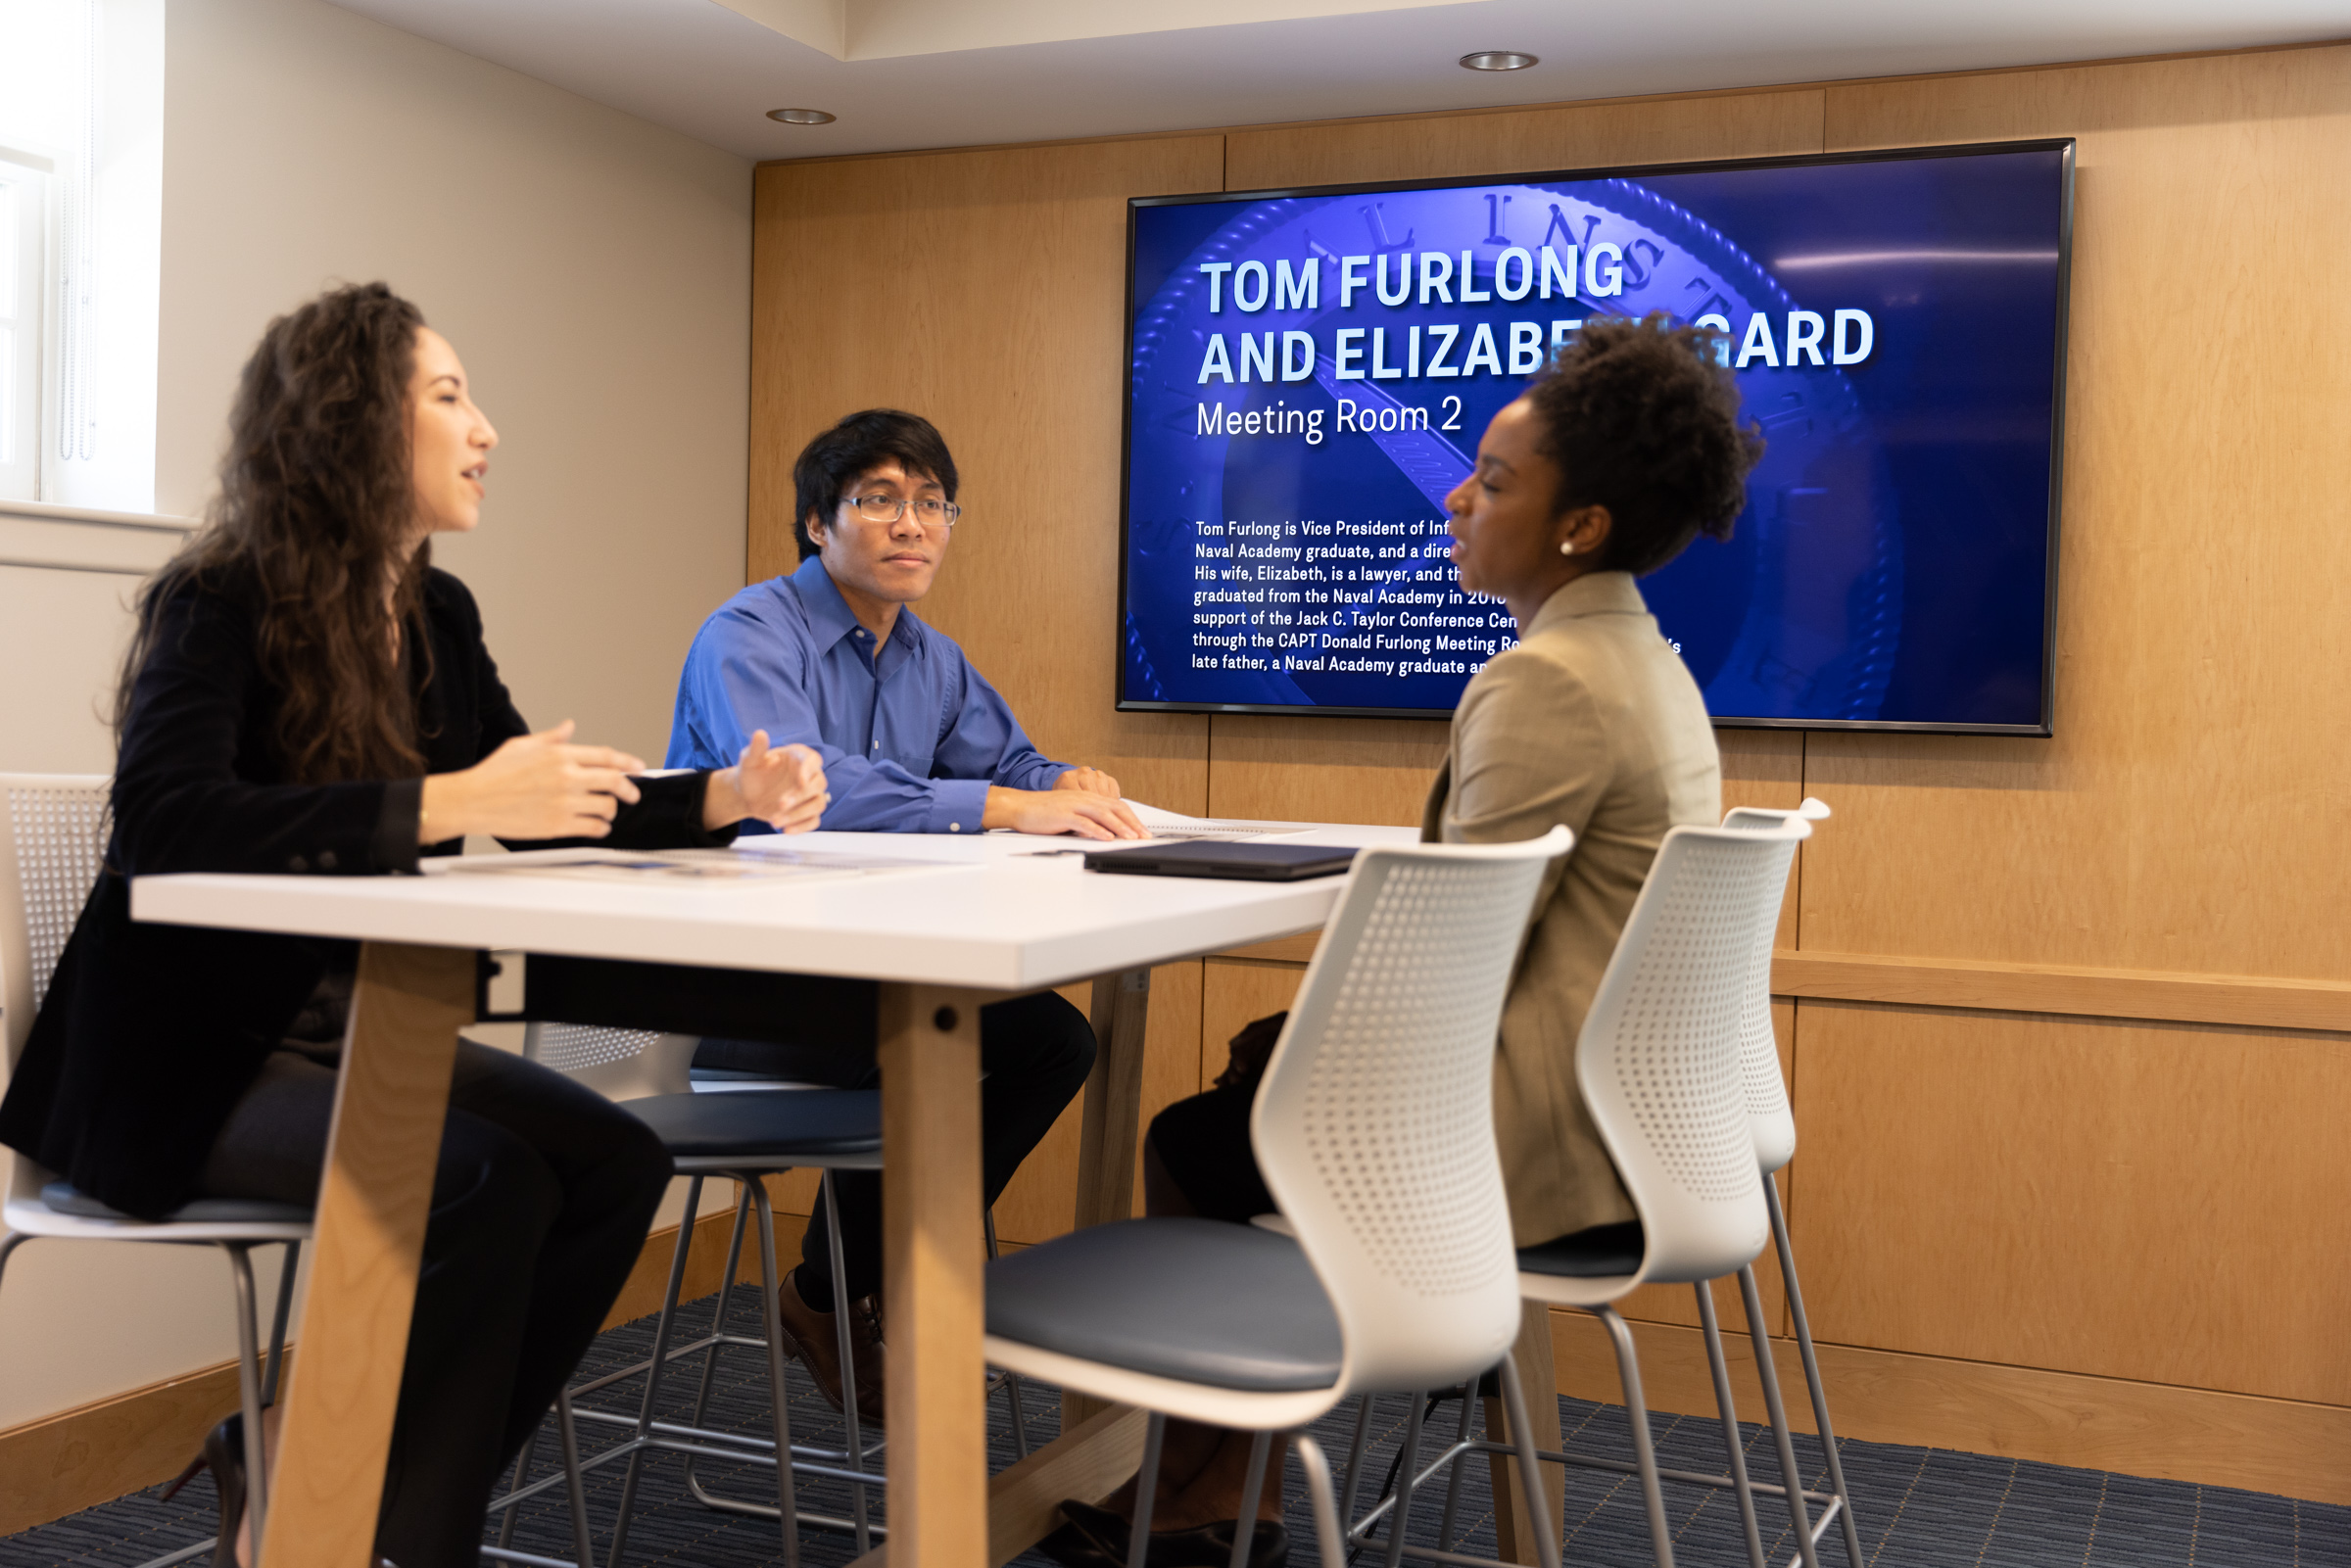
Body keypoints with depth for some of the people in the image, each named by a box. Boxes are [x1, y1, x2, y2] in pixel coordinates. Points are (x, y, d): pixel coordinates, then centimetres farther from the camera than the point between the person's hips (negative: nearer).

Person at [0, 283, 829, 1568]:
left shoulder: (437, 616, 7)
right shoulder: (221, 603, -15)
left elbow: (546, 801, 14)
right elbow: (166, 821, -32)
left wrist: (728, 797, -2)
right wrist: (452, 802, -36)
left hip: (350, 1030, 8)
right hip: (184, 1057, -7)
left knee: (615, 1164, -12)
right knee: (489, 1185, -27)